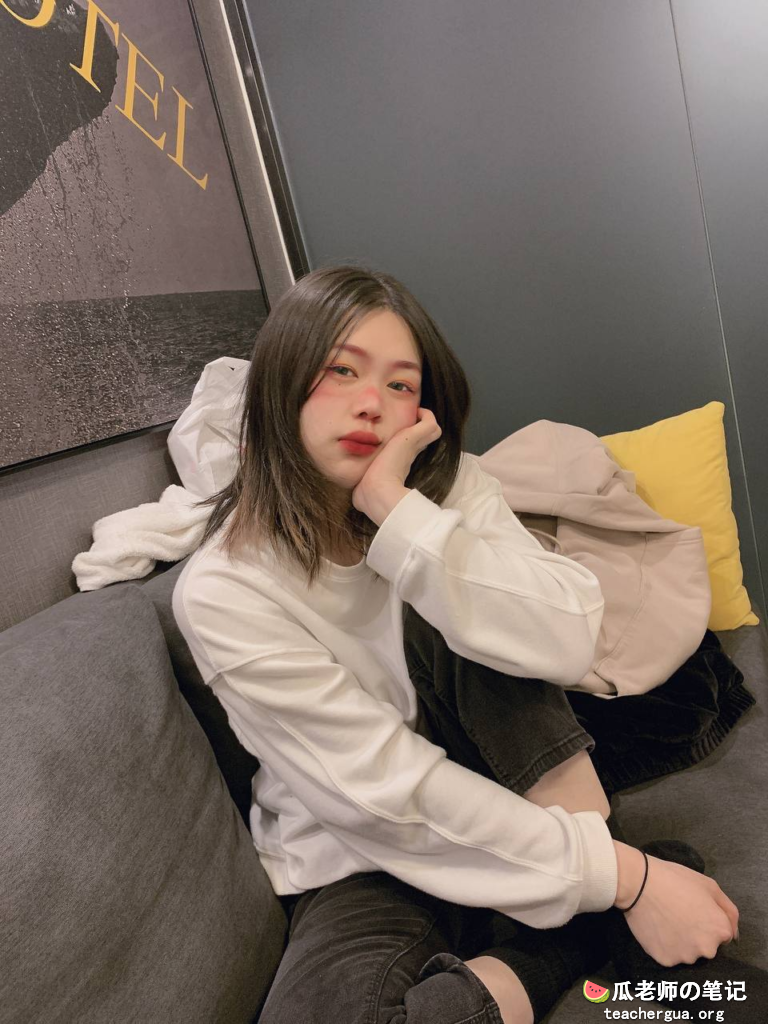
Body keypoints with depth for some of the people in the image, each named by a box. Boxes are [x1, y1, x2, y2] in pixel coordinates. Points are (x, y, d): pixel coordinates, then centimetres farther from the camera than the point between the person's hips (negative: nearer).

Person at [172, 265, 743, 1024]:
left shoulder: (448, 486, -7)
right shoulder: (221, 592, -19)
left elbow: (566, 644, -23)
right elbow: (390, 790, -22)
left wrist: (400, 510, -30)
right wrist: (622, 877, -23)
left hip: (508, 791, 4)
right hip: (360, 862, -3)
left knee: (454, 611, -25)